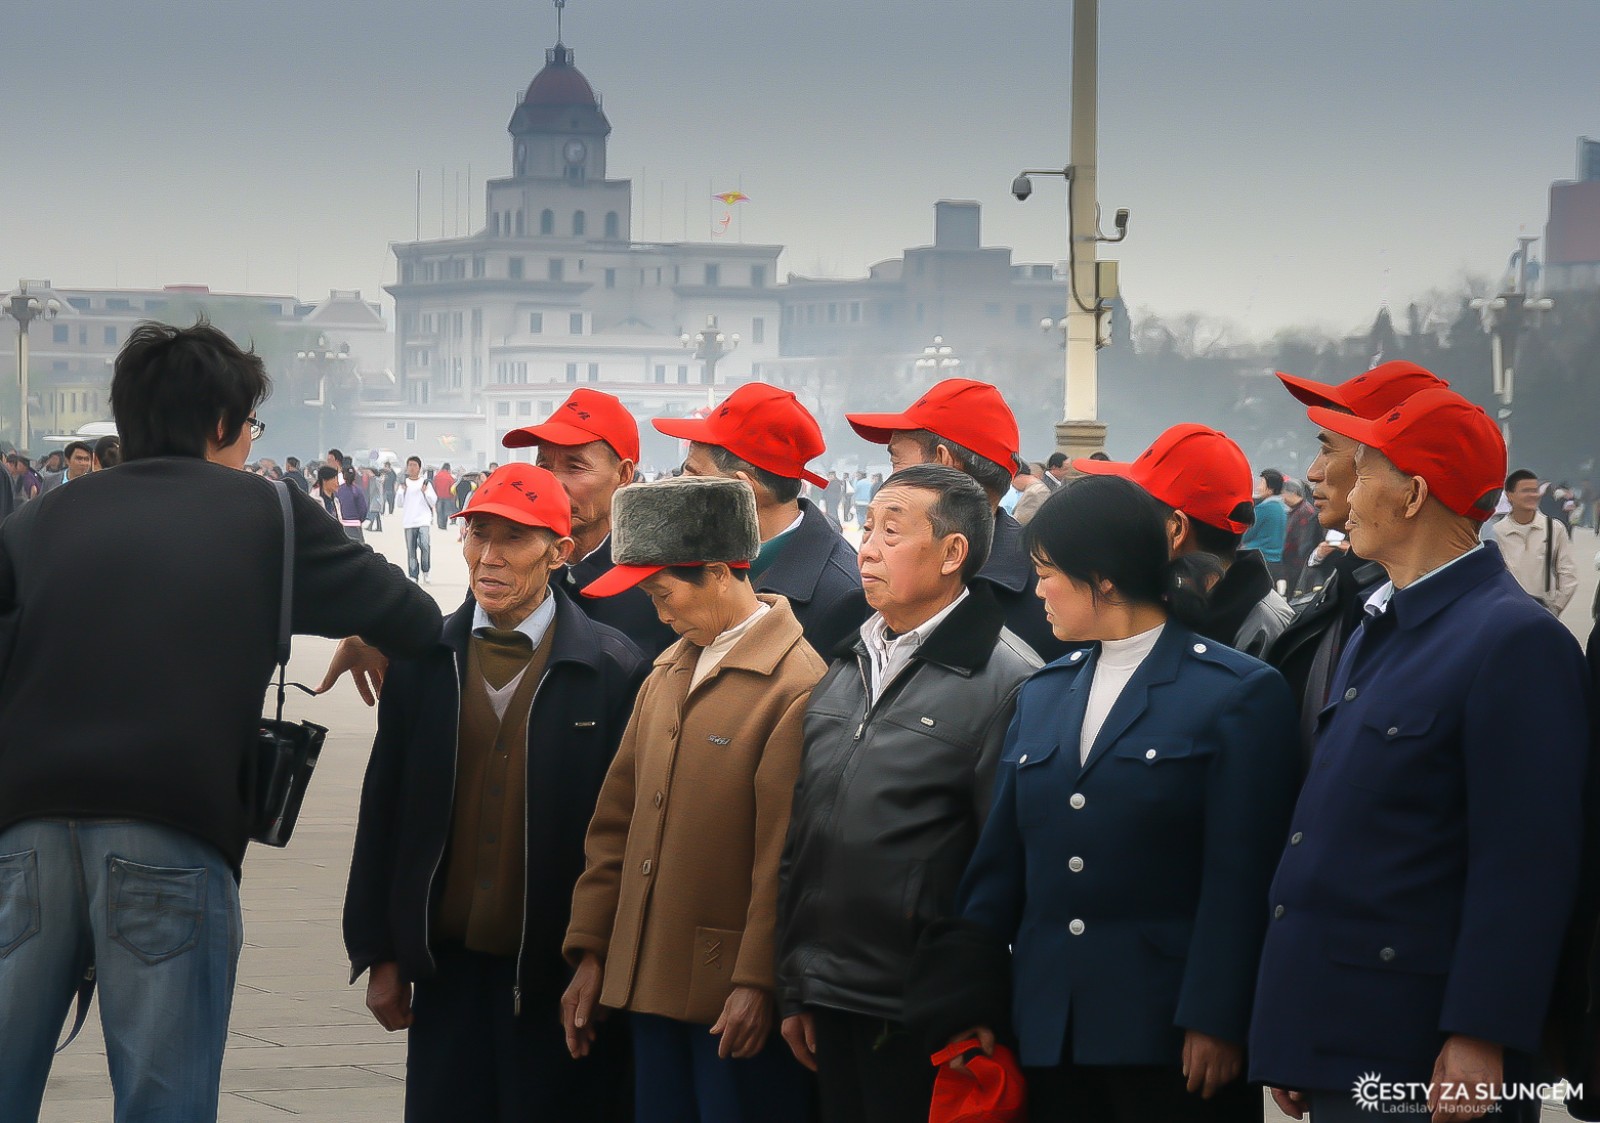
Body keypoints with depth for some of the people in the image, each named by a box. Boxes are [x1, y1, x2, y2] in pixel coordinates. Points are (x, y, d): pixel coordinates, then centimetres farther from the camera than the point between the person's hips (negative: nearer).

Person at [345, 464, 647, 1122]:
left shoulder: (614, 670, -6)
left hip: (560, 973, -3)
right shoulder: (424, 660, 6)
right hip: (446, 964, 3)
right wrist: (380, 956, 7)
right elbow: (382, 810, 9)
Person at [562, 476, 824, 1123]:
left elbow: (786, 857, -15)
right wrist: (591, 952, 12)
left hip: (737, 998, -8)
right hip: (651, 981, 8)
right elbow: (617, 820, 16)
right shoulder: (670, 672, 14)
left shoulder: (796, 686, -13)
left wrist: (757, 982, -17)